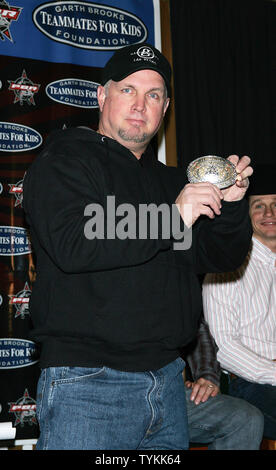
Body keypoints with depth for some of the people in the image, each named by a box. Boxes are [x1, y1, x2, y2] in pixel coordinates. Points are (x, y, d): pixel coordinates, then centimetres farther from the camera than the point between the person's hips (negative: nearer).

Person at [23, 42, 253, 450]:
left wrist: (230, 204, -5)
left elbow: (223, 257, 14)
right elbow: (70, 244, -21)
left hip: (166, 378, 7)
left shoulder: (170, 180, 17)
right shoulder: (64, 159, -3)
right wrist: (173, 218, -21)